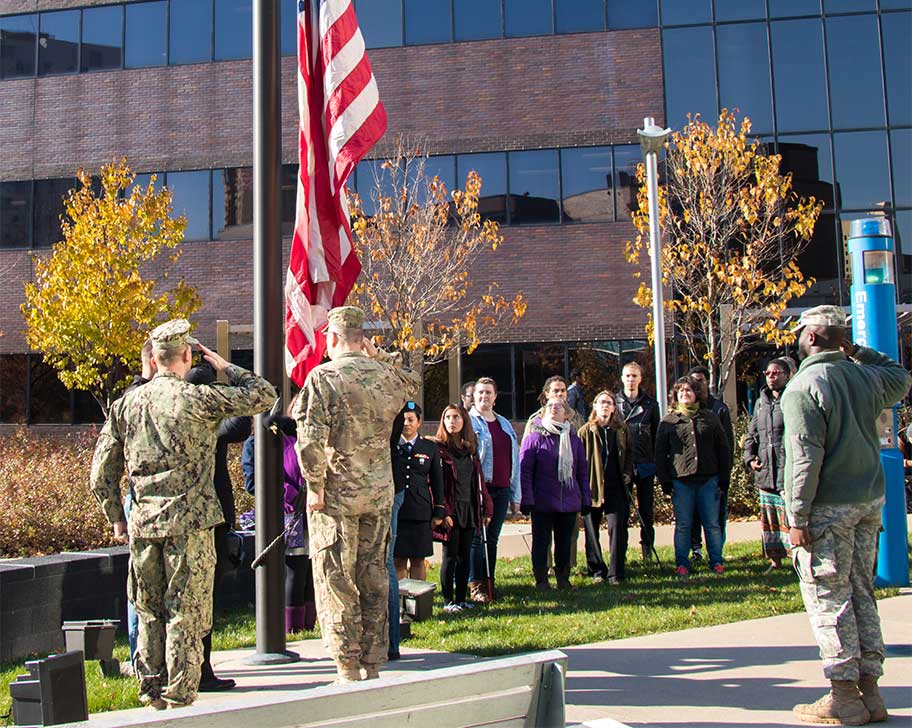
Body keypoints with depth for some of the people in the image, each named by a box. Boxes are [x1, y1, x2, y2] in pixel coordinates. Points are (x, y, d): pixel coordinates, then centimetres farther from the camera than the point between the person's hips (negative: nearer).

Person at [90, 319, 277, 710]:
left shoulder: (126, 404, 6)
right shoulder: (198, 398, -9)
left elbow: (101, 474, 8)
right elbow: (263, 395, -3)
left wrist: (116, 518, 20)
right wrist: (225, 367, 8)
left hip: (143, 524, 5)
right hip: (189, 522, -5)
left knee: (149, 612, 16)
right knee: (186, 614, 3)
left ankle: (151, 693, 24)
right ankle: (179, 699, 8)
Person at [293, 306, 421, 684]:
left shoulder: (322, 377, -10)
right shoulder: (387, 375, 4)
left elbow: (311, 440, -18)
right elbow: (413, 382, 29)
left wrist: (315, 486, -9)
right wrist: (381, 356, 20)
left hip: (336, 495, -5)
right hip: (379, 495, 5)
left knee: (336, 582, 3)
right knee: (374, 580, 12)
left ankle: (347, 671, 5)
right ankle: (372, 666, 18)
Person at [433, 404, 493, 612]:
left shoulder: (470, 449, 12)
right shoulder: (439, 448, -6)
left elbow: (479, 479, 15)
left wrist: (486, 508, 10)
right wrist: (444, 512, -19)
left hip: (469, 509, 6)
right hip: (451, 510, -6)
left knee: (465, 556, 9)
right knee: (450, 555, 1)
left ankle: (461, 598, 17)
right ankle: (448, 601, 9)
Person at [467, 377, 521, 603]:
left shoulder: (505, 424, 18)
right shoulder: (468, 422, -1)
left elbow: (514, 459, 19)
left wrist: (515, 494, 15)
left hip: (501, 489, 6)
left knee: (492, 538, 10)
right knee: (478, 537, -6)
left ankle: (489, 582, 16)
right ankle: (475, 585, -2)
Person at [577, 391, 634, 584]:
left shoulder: (621, 430, 9)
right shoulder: (585, 431, 0)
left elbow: (629, 454, 21)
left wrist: (627, 473, 6)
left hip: (616, 488, 1)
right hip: (592, 487, -1)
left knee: (617, 528, -7)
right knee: (591, 530, 6)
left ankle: (616, 573, 0)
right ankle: (597, 570, 20)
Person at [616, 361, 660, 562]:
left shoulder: (650, 404, 7)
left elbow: (656, 434, 10)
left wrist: (656, 461, 4)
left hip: (645, 464, 1)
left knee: (647, 510, 6)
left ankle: (647, 549, 16)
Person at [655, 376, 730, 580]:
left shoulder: (709, 418, 9)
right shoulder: (668, 421, 6)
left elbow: (723, 448, 12)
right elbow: (660, 453, 6)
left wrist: (724, 475, 6)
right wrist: (664, 481, -1)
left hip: (708, 479, 1)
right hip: (681, 481, -1)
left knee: (712, 523, 5)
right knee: (683, 525, 3)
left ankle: (716, 561, 16)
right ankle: (681, 563, 12)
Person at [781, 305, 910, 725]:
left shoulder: (803, 386, -13)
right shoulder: (866, 376, 8)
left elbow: (805, 457, -18)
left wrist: (798, 517, -15)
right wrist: (860, 353, 22)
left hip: (828, 508, -7)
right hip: (870, 502, 8)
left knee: (828, 599, -1)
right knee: (862, 595, 13)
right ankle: (870, 693, 18)